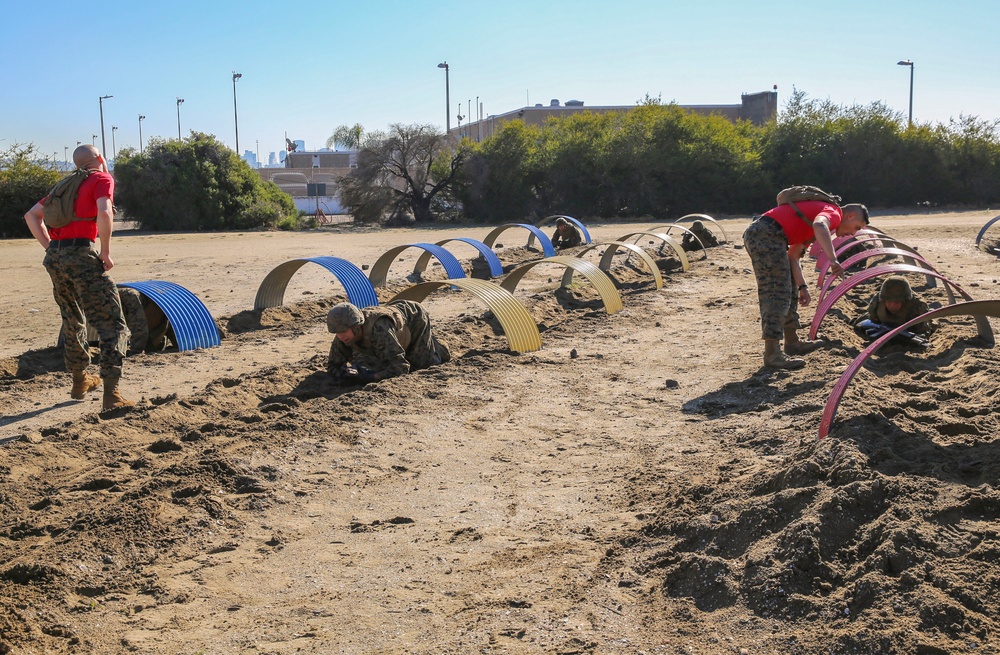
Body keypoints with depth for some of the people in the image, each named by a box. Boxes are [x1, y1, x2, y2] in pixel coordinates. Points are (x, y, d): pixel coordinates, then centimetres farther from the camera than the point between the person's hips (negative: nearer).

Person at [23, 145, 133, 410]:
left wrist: (50, 248, 16)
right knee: (112, 325, -7)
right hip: (81, 255, -8)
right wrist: (106, 253, -9)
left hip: (55, 258, 8)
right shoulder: (102, 179, 2)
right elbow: (104, 213, -17)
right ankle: (111, 394, -17)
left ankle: (80, 381, 37)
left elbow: (32, 215, 22)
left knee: (73, 323, 24)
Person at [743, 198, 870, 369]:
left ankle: (792, 343, 29)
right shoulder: (833, 212, -3)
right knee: (777, 294, -11)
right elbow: (819, 225, -28)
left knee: (789, 290, 19)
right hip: (766, 234, -11)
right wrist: (833, 260, -34)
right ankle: (772, 354, -11)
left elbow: (792, 256, 23)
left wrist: (802, 286, 15)